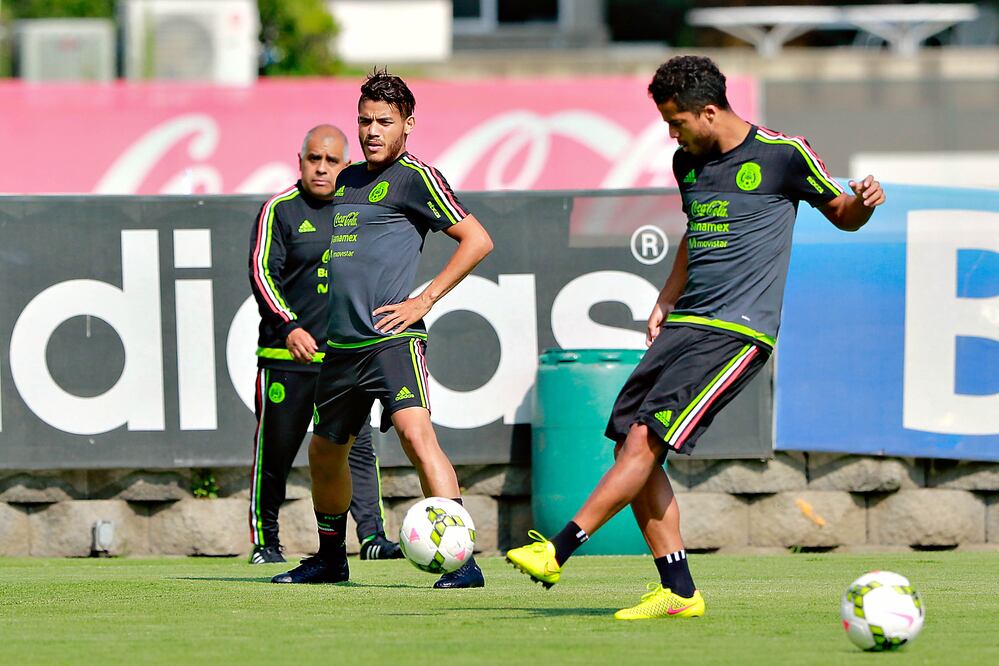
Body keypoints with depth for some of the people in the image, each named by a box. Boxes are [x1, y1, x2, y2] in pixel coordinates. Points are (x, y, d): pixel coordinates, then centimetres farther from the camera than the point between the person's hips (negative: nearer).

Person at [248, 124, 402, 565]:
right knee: (275, 453, 2)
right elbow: (262, 272, -10)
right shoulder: (280, 210, -2)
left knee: (357, 446, -7)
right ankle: (264, 542, 13)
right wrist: (289, 327, -23)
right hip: (286, 355, -3)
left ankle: (373, 536, -10)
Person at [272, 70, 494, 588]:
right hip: (340, 345, 8)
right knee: (325, 453, 17)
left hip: (392, 339, -8)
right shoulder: (346, 180, 18)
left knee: (415, 433, -25)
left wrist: (424, 300, -11)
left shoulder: (415, 178, -4)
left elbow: (477, 239, -8)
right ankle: (330, 558, 37)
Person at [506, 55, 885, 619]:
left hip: (739, 333, -8)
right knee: (629, 444, -2)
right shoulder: (688, 162, 14)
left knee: (645, 438, -18)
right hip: (685, 324, 8)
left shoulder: (782, 154, -6)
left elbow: (843, 216, 7)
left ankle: (557, 552, -18)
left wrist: (863, 202, -16)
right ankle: (679, 591, 3)